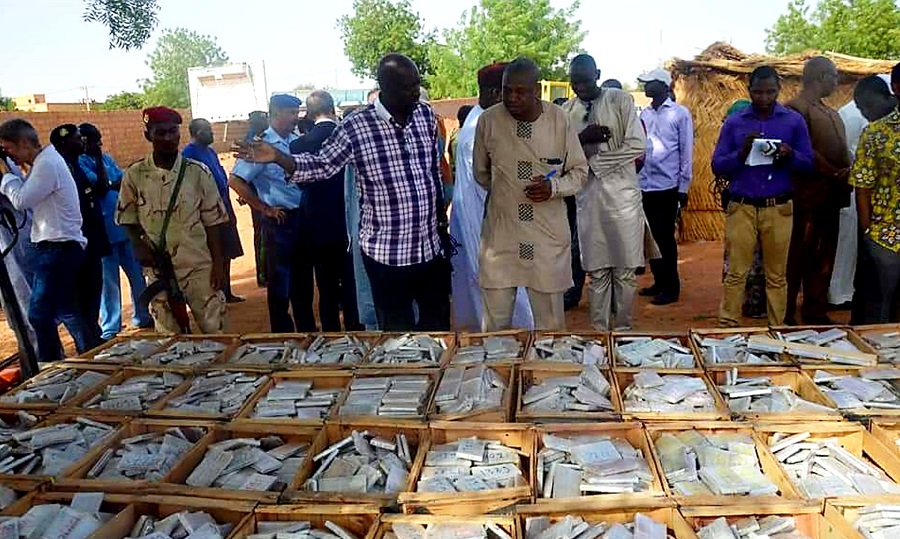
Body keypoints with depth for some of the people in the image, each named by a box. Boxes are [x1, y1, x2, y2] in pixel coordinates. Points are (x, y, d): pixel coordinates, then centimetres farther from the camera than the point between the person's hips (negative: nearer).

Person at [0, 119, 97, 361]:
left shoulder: (47, 164, -15)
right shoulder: (45, 161, 16)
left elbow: (20, 200, -17)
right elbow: (26, 199, 16)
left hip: (57, 248, -10)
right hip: (60, 246, 10)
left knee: (40, 313, -7)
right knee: (64, 308, 14)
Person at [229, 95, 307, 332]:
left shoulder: (296, 141, 6)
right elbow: (235, 181, -14)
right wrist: (264, 209, -11)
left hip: (302, 216, 6)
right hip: (281, 220, -6)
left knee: (301, 278, 16)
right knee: (280, 282, 6)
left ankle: (307, 331, 29)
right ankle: (284, 336, 19)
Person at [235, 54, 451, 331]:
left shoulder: (426, 116, 3)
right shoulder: (356, 127, -10)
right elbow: (321, 165, -1)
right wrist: (278, 157, -16)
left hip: (432, 246, 4)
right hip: (387, 252, -4)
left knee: (439, 326, 15)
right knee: (398, 332, 9)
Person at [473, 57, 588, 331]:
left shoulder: (558, 120, -5)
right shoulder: (489, 120, -4)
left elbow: (579, 171, 3)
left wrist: (553, 187, -14)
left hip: (549, 235, 0)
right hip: (500, 233, 1)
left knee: (550, 322, 11)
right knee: (496, 322, 8)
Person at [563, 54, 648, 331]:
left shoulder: (620, 100, 0)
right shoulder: (567, 110, 9)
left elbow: (638, 145, -7)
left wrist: (595, 161, -10)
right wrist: (581, 138, -11)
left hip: (622, 193, -2)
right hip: (587, 196, 3)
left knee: (625, 269, 2)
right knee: (597, 270, 7)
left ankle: (623, 329, 14)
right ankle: (599, 331, 16)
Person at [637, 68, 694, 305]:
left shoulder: (680, 113, -2)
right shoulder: (644, 114, 11)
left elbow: (686, 151, -3)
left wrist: (684, 186, -6)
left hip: (667, 185, -5)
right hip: (645, 185, 5)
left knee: (665, 237, 0)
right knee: (651, 236, 10)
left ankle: (671, 288, 10)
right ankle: (659, 282, 23)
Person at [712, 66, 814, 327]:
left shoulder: (794, 120, 5)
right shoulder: (734, 122, 4)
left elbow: (808, 163, 6)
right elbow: (717, 166, 1)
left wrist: (790, 156, -15)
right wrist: (742, 153, -16)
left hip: (779, 208, 1)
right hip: (741, 208, -1)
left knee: (777, 275, 7)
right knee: (736, 273, 1)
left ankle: (776, 330, 16)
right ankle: (727, 327, 9)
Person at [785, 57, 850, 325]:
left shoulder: (831, 113, 21)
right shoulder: (796, 108, -7)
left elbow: (842, 151, 18)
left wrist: (848, 171, -1)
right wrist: (836, 174, -11)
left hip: (831, 198, 9)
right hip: (808, 199, -9)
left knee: (824, 261, 12)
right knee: (798, 260, -5)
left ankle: (817, 313, 21)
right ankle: (787, 317, 3)